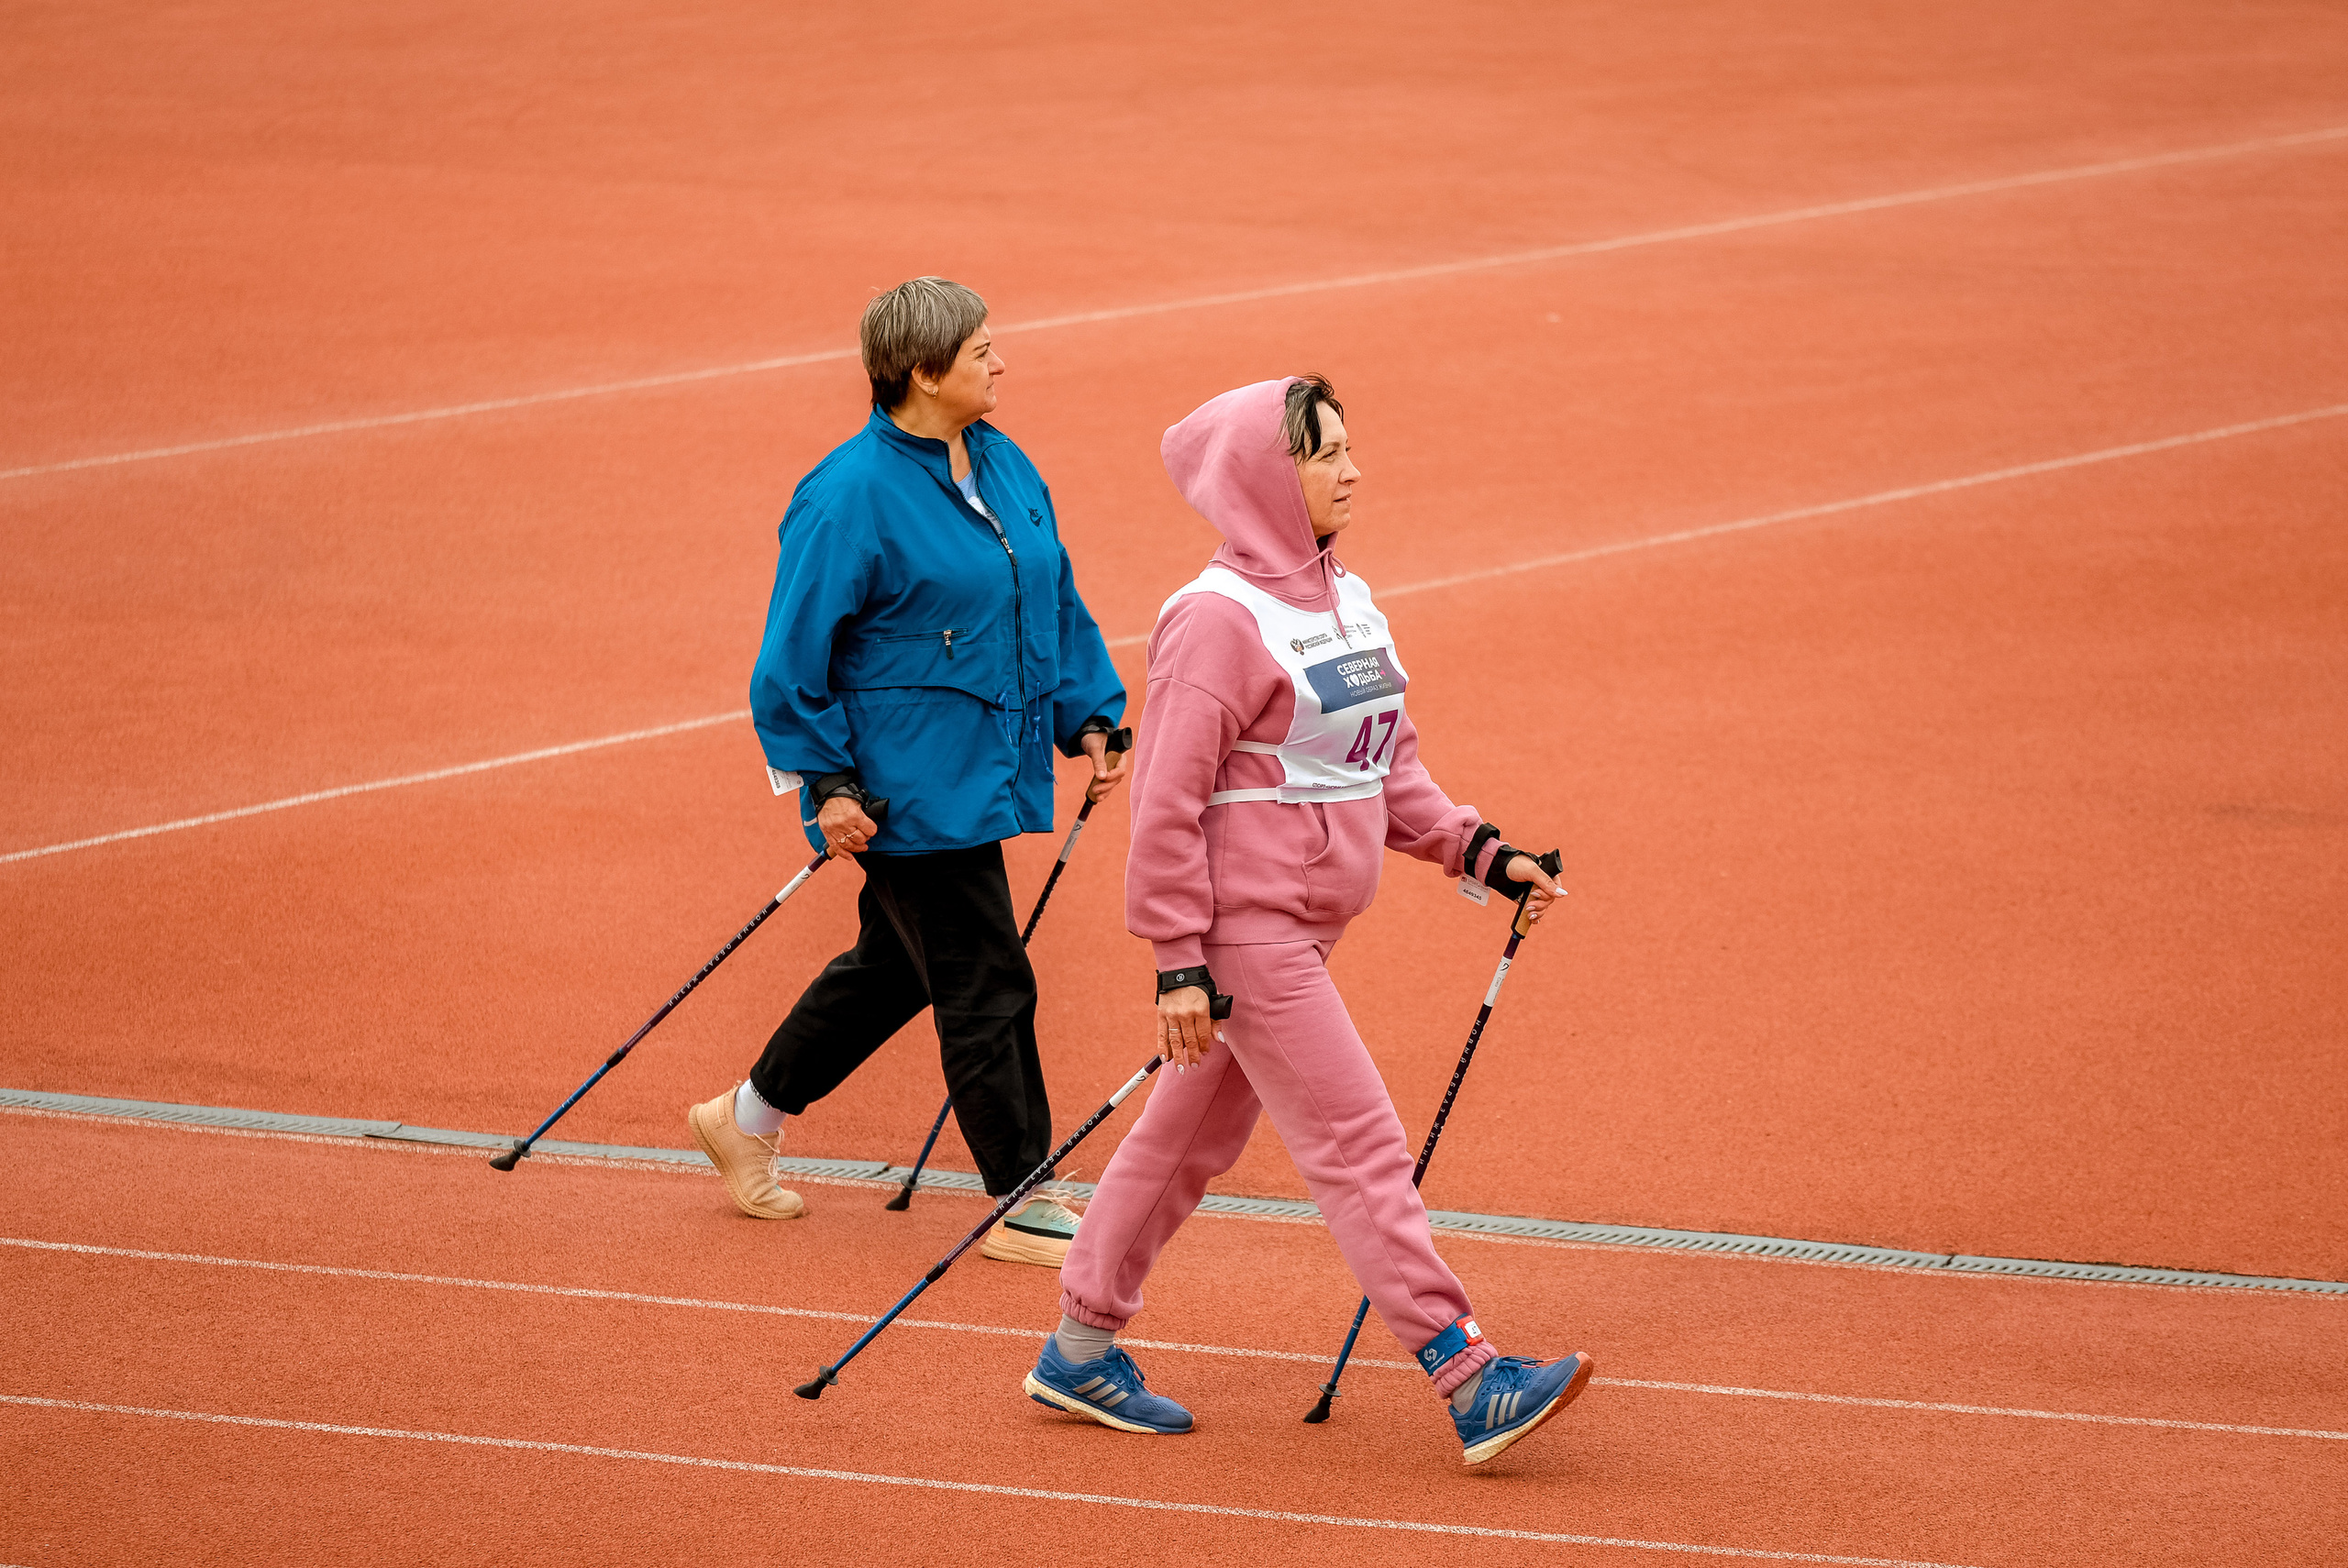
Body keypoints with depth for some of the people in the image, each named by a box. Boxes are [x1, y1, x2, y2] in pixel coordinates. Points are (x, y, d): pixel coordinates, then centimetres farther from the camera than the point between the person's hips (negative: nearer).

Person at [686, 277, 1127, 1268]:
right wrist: (827, 781, -17)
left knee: (897, 965, 20)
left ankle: (747, 1118, 37)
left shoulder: (1005, 467, 7)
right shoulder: (850, 496, -17)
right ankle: (1022, 1208, 5)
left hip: (984, 770, 9)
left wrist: (1089, 719, 11)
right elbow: (796, 652, -14)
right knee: (984, 984, -5)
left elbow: (1057, 603, 18)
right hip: (906, 789, -9)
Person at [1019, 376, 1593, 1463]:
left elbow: (1390, 771, 18)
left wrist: (1482, 854, 8)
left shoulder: (1350, 601, 10)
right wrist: (1179, 964, -18)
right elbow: (1168, 803, -17)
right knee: (1358, 1146, -9)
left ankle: (1081, 1353, 27)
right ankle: (1468, 1382, -9)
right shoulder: (1219, 619, -16)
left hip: (1302, 928, 9)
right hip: (1246, 927, -9)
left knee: (1192, 1136, 16)